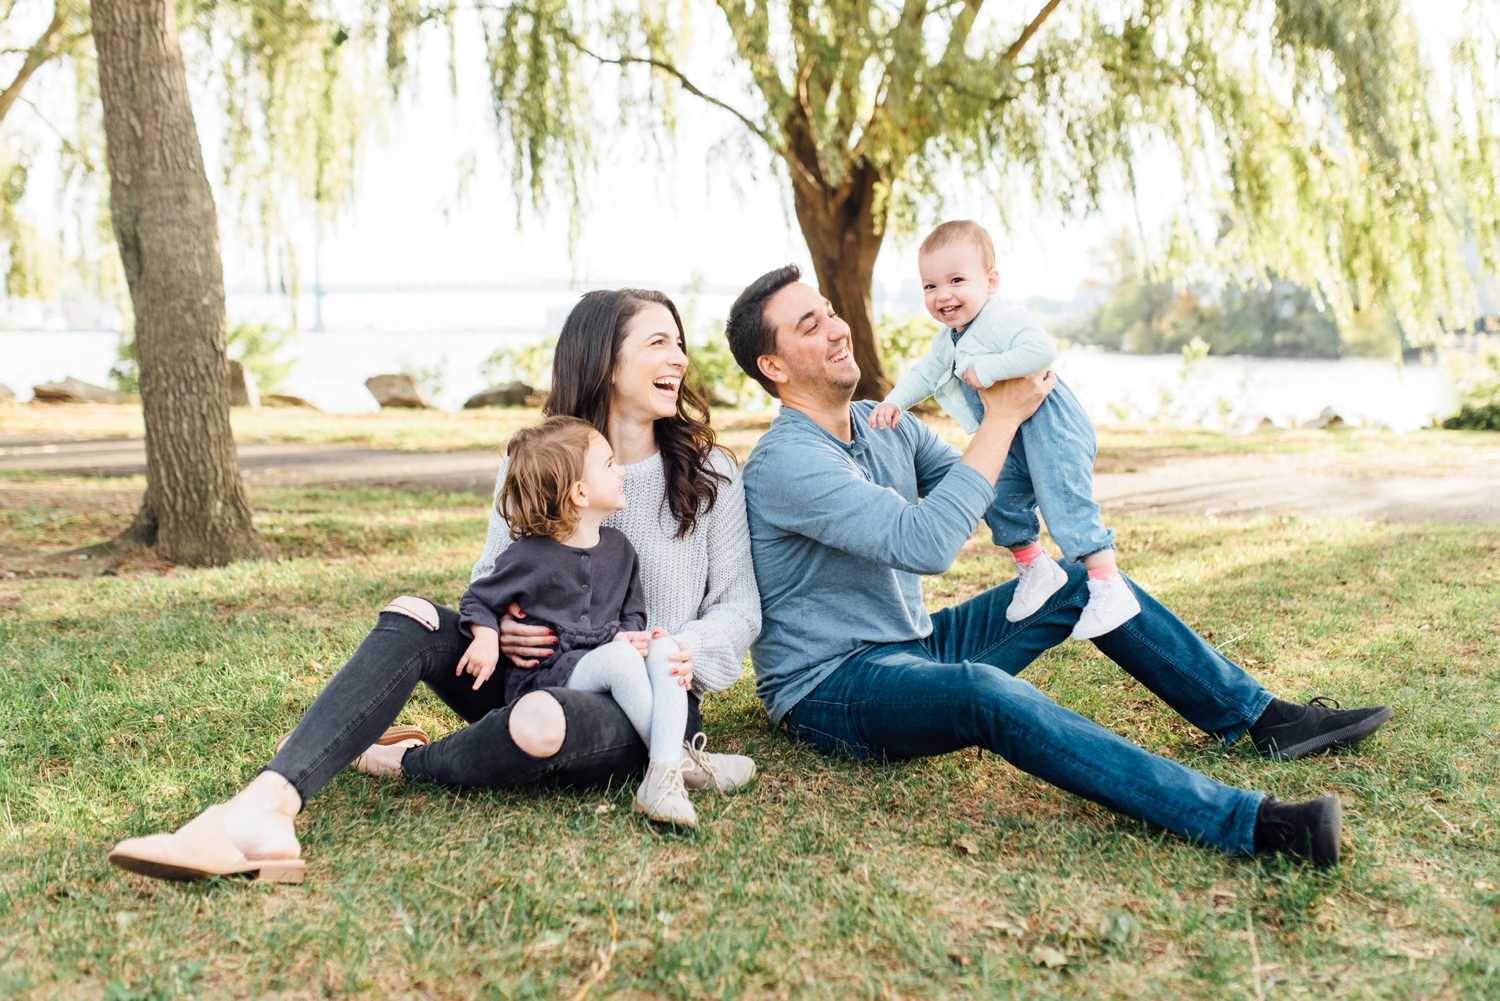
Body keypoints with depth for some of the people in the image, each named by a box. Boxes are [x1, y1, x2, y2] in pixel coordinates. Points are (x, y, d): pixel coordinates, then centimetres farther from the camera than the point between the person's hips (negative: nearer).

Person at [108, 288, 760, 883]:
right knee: (411, 616, -21)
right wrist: (496, 625, -14)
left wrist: (692, 650, -20)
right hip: (539, 677, 4)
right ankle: (265, 810, -39)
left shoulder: (708, 472, 0)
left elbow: (740, 605, 3)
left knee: (543, 722, -39)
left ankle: (402, 764, -6)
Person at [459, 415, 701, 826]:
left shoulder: (618, 547, 9)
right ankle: (679, 758, -19)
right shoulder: (530, 556, -8)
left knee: (663, 646, -23)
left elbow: (632, 612, 19)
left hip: (605, 669, 6)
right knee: (621, 657, -32)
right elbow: (478, 600, 5)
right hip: (543, 677, -5)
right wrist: (486, 639, -15)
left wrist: (627, 634, -4)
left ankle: (663, 776, -36)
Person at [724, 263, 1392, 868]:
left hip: (913, 647, 9)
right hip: (830, 689, -9)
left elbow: (984, 493, 13)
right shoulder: (785, 463, -21)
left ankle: (1264, 718, 8)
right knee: (986, 692, -38)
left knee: (1084, 584, 3)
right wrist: (1001, 415, -23)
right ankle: (1243, 824, -47)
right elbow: (926, 542, -31)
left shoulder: (884, 424, 8)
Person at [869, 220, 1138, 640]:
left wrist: (986, 369, -30)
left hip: (1050, 428, -10)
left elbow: (1041, 351, -35)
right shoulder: (946, 342, 12)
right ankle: (1034, 568, 29)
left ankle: (1109, 588, -17)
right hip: (1013, 443, 10)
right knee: (999, 500, 12)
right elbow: (923, 375, 20)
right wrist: (894, 401, 2)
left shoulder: (1005, 321, -20)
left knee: (1065, 503, -17)